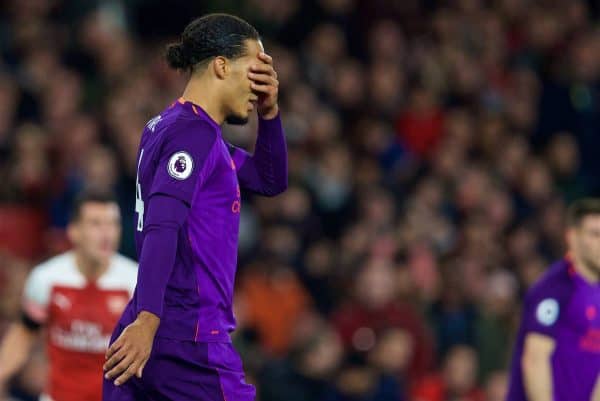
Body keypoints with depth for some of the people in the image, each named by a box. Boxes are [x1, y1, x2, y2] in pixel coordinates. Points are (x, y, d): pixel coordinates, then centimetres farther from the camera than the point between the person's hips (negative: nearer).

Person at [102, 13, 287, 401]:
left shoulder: (172, 125, 19)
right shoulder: (194, 131, -11)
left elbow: (270, 180, 28)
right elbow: (162, 227, -23)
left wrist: (269, 113, 13)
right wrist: (147, 321, -31)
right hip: (190, 341, -9)